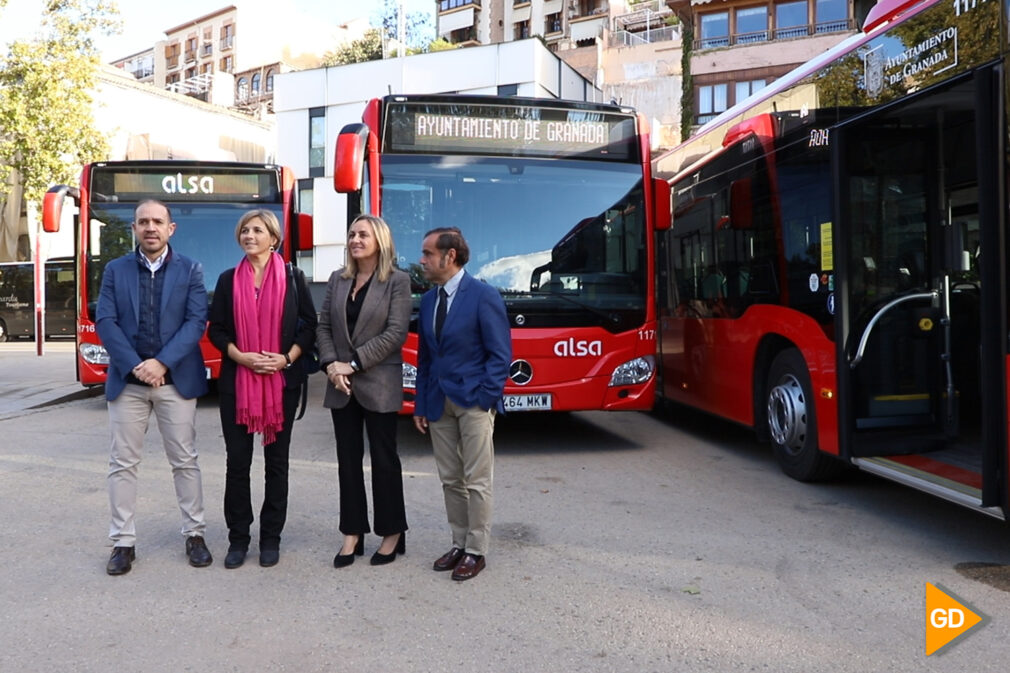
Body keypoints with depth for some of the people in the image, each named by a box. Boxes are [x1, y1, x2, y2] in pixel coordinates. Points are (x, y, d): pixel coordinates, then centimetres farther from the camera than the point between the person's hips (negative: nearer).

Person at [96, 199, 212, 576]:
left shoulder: (190, 270, 3)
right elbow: (105, 322, -2)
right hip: (126, 381, 2)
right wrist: (135, 366, -14)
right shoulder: (115, 270, 7)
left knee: (185, 461, 5)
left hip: (176, 379, -1)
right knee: (123, 463, 6)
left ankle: (195, 534, 17)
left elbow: (196, 322, -7)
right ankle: (123, 541, 16)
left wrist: (161, 362, -17)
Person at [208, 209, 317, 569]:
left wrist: (286, 358, -12)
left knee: (276, 460, 6)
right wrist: (241, 356, -11)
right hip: (236, 381, 1)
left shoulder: (293, 277, 1)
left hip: (283, 381, -1)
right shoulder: (229, 279, 6)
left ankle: (271, 538, 18)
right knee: (237, 461, 4)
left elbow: (310, 326, 2)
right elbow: (216, 329, 6)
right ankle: (238, 538, 17)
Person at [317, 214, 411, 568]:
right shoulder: (337, 279, 10)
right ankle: (352, 533, 19)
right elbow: (324, 326, 9)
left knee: (384, 459, 5)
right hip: (341, 385, 5)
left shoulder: (397, 281, -6)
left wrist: (354, 364, -14)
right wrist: (330, 364, -8)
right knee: (348, 458, 9)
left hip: (379, 384, -5)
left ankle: (392, 533, 18)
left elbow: (395, 333, -13)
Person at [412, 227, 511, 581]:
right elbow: (425, 355, 13)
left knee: (476, 481, 3)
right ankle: (459, 544, 26)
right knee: (450, 480, 13)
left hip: (473, 402, -6)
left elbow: (500, 353, -10)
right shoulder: (428, 299, 11)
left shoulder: (483, 295, -9)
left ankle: (476, 551, 15)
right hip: (438, 403, 6)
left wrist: (486, 399, -16)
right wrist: (420, 404, 9)